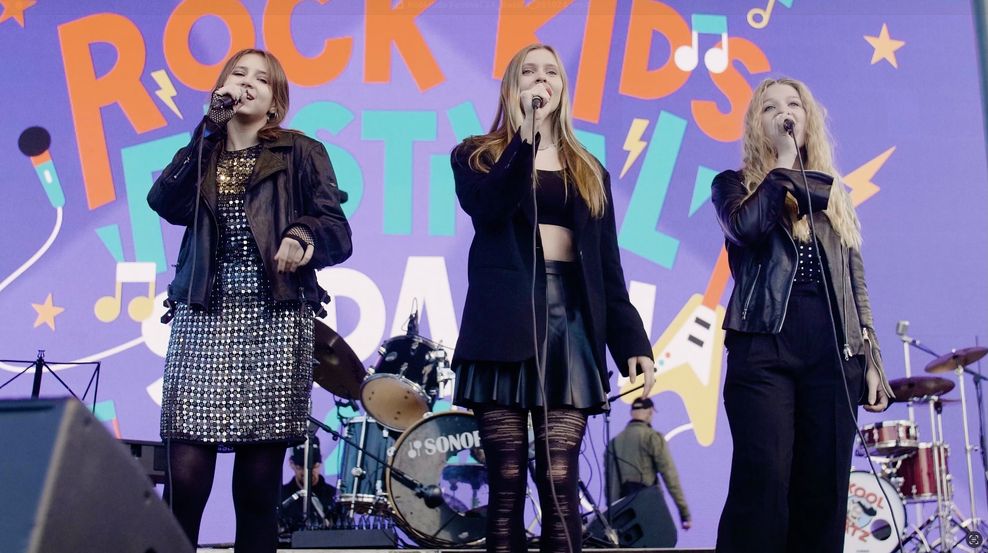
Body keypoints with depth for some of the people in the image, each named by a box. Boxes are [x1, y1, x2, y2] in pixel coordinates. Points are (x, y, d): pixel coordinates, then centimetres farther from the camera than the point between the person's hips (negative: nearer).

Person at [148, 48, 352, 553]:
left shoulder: (302, 154, 10)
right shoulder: (201, 154, 17)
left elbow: (338, 234, 2)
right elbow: (166, 203, -3)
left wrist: (303, 237, -20)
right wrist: (211, 126, -3)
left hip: (276, 320, -1)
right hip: (204, 317, 2)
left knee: (259, 483, -1)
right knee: (185, 476, -8)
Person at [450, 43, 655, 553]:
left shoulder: (588, 171, 19)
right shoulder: (477, 156, 12)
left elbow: (607, 266, 13)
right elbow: (489, 208, -12)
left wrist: (632, 341, 4)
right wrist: (526, 133, -11)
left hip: (570, 318, 2)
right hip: (505, 319, -2)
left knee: (560, 481, -2)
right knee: (507, 480, -1)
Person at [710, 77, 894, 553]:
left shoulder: (834, 193, 23)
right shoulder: (735, 184, 13)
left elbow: (856, 282, 19)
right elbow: (746, 226, -12)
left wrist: (870, 357, 10)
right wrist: (784, 163, 0)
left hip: (834, 351, 4)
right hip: (764, 347, -4)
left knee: (824, 490, 0)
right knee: (763, 483, -15)